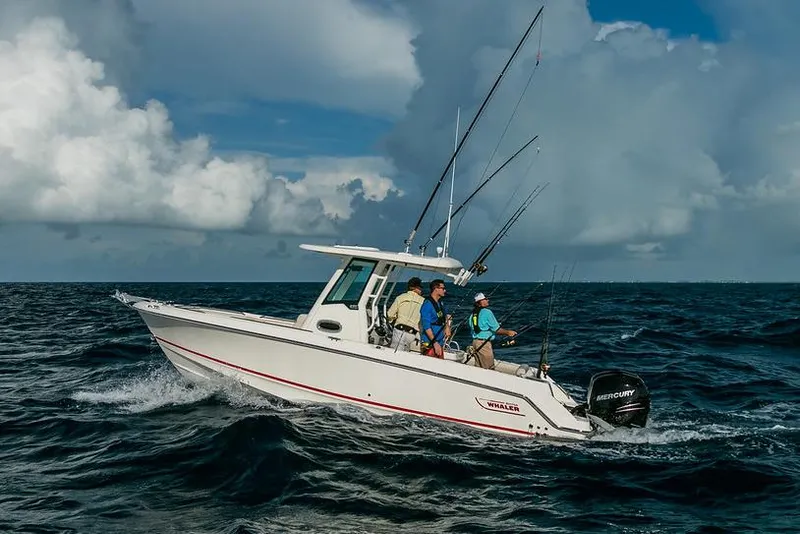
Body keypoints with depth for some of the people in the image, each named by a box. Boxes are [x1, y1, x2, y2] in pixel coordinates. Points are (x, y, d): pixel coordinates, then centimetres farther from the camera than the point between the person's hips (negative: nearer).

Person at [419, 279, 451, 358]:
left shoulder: (440, 303, 15)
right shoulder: (427, 304, -13)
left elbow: (445, 317, 35)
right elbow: (426, 326, -18)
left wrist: (447, 327, 15)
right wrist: (435, 343, -22)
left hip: (439, 344, 9)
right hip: (429, 345, -9)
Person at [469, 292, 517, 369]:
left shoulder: (473, 313, 11)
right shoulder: (487, 312, -13)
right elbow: (497, 330, -12)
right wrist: (508, 332, 1)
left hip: (475, 342, 8)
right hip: (484, 343, -8)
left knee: (478, 367, 15)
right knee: (489, 368, -3)